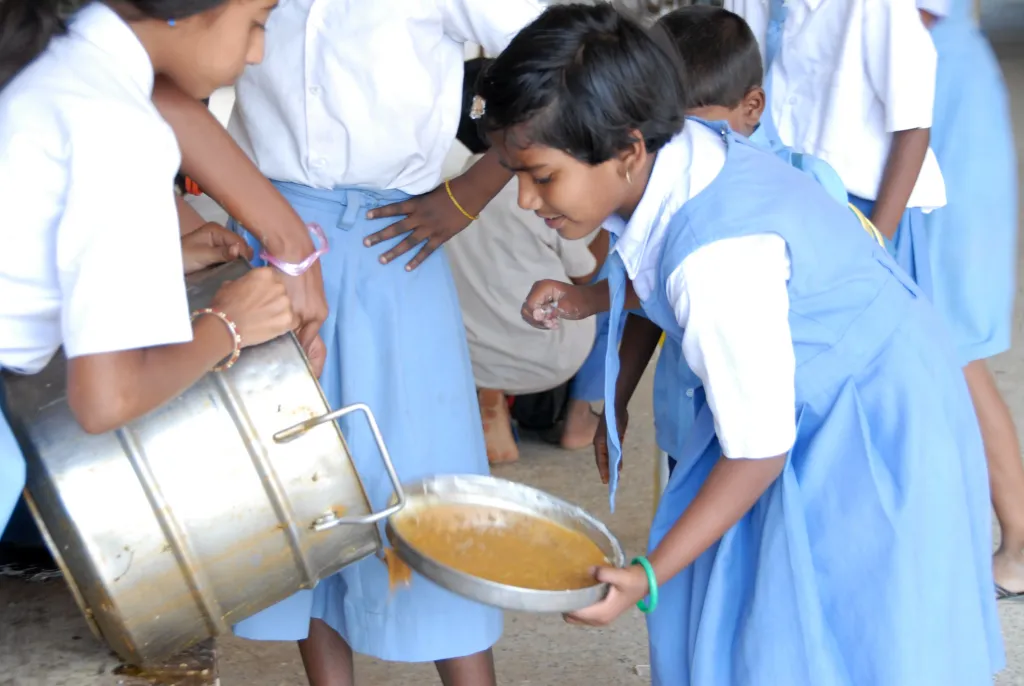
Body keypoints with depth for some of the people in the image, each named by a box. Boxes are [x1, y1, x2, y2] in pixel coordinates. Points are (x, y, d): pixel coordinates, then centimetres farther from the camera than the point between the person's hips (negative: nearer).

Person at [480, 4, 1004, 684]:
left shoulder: (718, 261, -38)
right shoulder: (675, 149, -14)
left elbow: (758, 451, -27)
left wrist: (648, 576, -23)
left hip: (872, 430, -9)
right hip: (808, 399, 9)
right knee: (718, 615, 15)